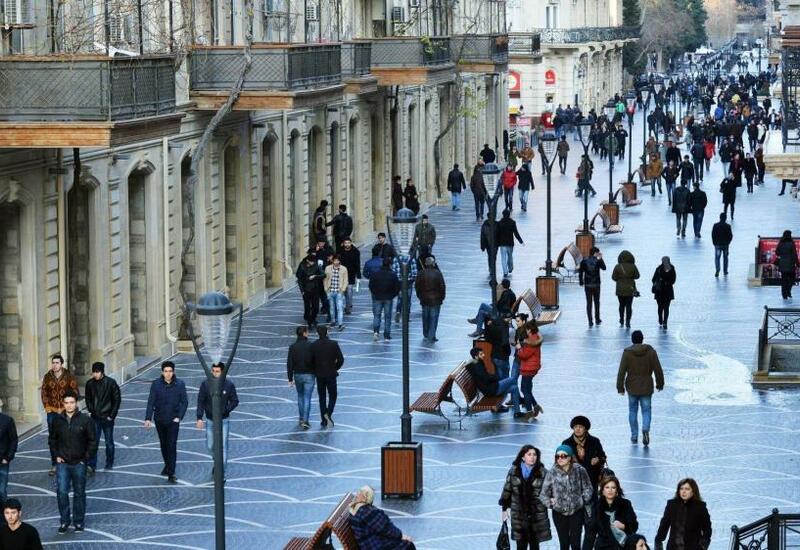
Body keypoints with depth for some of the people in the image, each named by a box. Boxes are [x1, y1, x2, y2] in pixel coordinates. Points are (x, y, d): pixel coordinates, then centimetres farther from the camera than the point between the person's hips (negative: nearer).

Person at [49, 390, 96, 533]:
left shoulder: (85, 420, -6)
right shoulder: (58, 420, 1)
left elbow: (92, 441, -1)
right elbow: (52, 439, 14)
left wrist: (86, 458, -6)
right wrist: (56, 455, 3)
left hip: (79, 464, -1)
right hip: (62, 463, 1)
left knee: (79, 493, 8)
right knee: (62, 492, -8)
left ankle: (79, 522, 20)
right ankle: (64, 521, 5)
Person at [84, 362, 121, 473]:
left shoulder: (111, 383, -9)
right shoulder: (90, 384, 0)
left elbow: (117, 399, -4)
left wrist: (112, 415, -8)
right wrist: (90, 411, 0)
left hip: (107, 418, -2)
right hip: (95, 418, 2)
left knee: (109, 442, 9)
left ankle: (109, 464, 24)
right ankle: (92, 465, -11)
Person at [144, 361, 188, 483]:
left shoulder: (179, 384, -7)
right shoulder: (156, 384, -7)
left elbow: (184, 402, -1)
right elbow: (151, 402, -7)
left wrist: (179, 417, -10)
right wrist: (148, 418, -14)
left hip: (173, 420, -2)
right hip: (159, 419, 2)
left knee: (172, 446, -9)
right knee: (163, 444, 17)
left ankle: (171, 474, -10)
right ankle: (167, 465, 38)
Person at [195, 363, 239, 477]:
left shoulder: (229, 385, -11)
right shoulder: (205, 384, -9)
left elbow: (235, 401, -2)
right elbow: (200, 402, -7)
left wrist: (224, 410, -17)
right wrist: (199, 418, -17)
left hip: (224, 420, -2)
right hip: (210, 420, 2)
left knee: (222, 446, -5)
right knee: (210, 446, 12)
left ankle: (221, 473, 3)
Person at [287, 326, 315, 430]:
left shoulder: (292, 347, -4)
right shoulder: (310, 346, -11)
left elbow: (289, 364, -5)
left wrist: (290, 379, -1)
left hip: (297, 375, 3)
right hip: (309, 375, -3)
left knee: (300, 397, 21)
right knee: (307, 398, -1)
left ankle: (301, 418, 25)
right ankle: (305, 421, -9)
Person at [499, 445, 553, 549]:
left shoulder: (542, 472, -4)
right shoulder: (514, 471, 1)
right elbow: (507, 490, 8)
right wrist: (505, 508, 9)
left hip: (537, 514, -1)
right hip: (519, 515, 1)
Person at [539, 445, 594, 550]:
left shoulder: (579, 470, -10)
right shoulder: (552, 472, -11)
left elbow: (588, 488, 4)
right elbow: (543, 493, -1)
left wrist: (583, 500, -5)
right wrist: (550, 503, -8)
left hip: (577, 511, 0)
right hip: (559, 513, 0)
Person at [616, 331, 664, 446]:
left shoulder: (627, 352, -8)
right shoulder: (650, 351, -5)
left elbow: (621, 371, -7)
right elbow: (658, 369, -1)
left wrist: (620, 387, 1)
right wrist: (660, 383, 12)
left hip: (632, 388, 0)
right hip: (646, 387, 0)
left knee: (633, 411, 15)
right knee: (646, 410, 8)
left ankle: (634, 436, 19)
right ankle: (645, 428, -19)